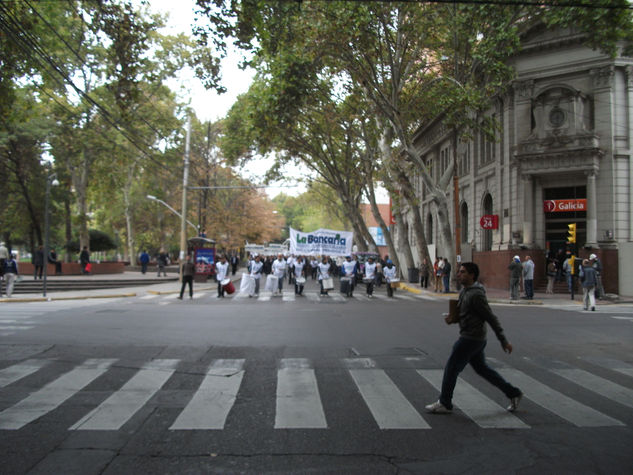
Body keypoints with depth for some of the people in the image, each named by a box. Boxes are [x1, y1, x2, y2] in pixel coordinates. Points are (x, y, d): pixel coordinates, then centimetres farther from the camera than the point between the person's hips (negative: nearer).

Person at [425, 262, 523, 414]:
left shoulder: (476, 295, -20)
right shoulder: (464, 291, 9)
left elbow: (491, 318, -17)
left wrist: (503, 340, -14)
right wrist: (452, 319, -2)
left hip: (471, 339, -10)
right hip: (472, 338, 10)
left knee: (451, 368, -1)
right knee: (482, 369, 19)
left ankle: (444, 403, 11)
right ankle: (513, 393, 28)